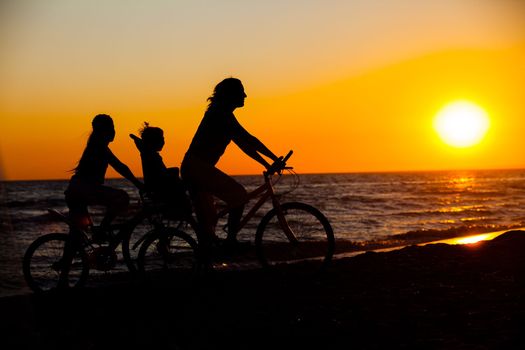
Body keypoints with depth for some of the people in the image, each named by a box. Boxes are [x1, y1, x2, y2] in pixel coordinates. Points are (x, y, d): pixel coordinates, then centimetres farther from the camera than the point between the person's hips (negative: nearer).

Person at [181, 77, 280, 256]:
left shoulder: (219, 113, 18)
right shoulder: (221, 115, -13)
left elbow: (243, 143, 21)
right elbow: (249, 140, -18)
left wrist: (266, 164, 19)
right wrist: (276, 159, -14)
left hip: (191, 168, 10)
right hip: (198, 168, -10)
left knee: (207, 218, 13)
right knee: (239, 195, -5)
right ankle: (231, 240, -1)